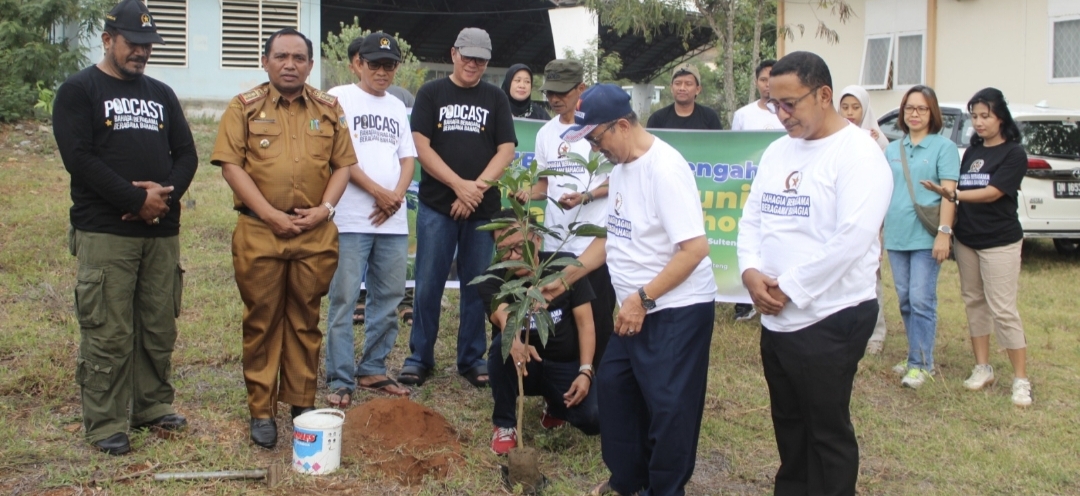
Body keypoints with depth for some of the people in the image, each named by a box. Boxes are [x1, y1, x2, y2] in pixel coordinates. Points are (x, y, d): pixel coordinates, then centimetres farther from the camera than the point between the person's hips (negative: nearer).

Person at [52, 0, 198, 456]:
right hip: (105, 233, -5)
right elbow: (78, 157, -11)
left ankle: (153, 405, 23)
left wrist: (165, 194, -8)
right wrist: (136, 199, -15)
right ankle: (105, 423, 6)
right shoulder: (79, 91, 1)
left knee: (160, 327, 9)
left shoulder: (161, 94, 17)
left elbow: (186, 153, 12)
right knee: (108, 332, -4)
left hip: (162, 231, 5)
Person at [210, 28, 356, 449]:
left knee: (305, 320, 9)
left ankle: (303, 403, 19)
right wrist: (270, 214, -13)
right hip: (259, 232, -2)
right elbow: (231, 165, -5)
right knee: (262, 321, 4)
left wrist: (324, 209, -6)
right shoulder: (245, 108, 3)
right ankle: (261, 411, 13)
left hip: (316, 233, 2)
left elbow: (342, 165, 10)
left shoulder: (329, 109, 11)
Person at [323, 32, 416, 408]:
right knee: (343, 299, -4)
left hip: (393, 220, 6)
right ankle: (340, 381, 0)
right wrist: (378, 192, -11)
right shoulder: (340, 98, 2)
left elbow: (407, 158, 15)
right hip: (352, 218, -5)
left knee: (389, 298, 7)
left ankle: (372, 370, 19)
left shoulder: (397, 107, 18)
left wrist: (397, 195, -4)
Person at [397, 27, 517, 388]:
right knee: (428, 284, 0)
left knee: (477, 285, 6)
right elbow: (422, 147, -3)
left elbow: (506, 150, 2)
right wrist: (459, 185, -14)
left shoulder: (495, 98, 10)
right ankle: (420, 357, 11)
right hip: (436, 206, -1)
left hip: (483, 209, 1)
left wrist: (477, 188, -11)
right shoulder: (431, 94, 6)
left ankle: (472, 359, 16)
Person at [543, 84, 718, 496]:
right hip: (637, 308, 10)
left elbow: (695, 248, -25)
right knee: (613, 385, 18)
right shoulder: (620, 167, 8)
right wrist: (566, 279, 16)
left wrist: (643, 298, -23)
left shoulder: (664, 169, -21)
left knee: (669, 407, -3)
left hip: (677, 310, -10)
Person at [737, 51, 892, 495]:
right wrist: (750, 271, -6)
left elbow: (852, 240, -23)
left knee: (828, 432, 5)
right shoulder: (777, 151, 11)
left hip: (830, 319, -7)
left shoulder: (858, 154, -14)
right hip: (776, 317, 8)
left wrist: (789, 288, -18)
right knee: (788, 423, 19)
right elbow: (752, 216, 13)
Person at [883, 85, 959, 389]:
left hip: (926, 236, -5)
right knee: (905, 300, 10)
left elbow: (949, 191, -9)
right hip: (896, 235, 6)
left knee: (921, 300, -7)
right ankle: (919, 355, 21)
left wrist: (944, 232, -17)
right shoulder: (892, 150, 14)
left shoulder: (943, 147, -2)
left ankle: (920, 364, 0)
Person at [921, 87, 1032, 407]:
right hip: (966, 239, 6)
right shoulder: (971, 152, 10)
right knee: (974, 302, 10)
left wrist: (953, 195, -27)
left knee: (1003, 310, -7)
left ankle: (1021, 379, 0)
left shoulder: (1014, 154, -8)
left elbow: (992, 193, -18)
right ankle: (983, 368, 20)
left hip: (999, 242, -6)